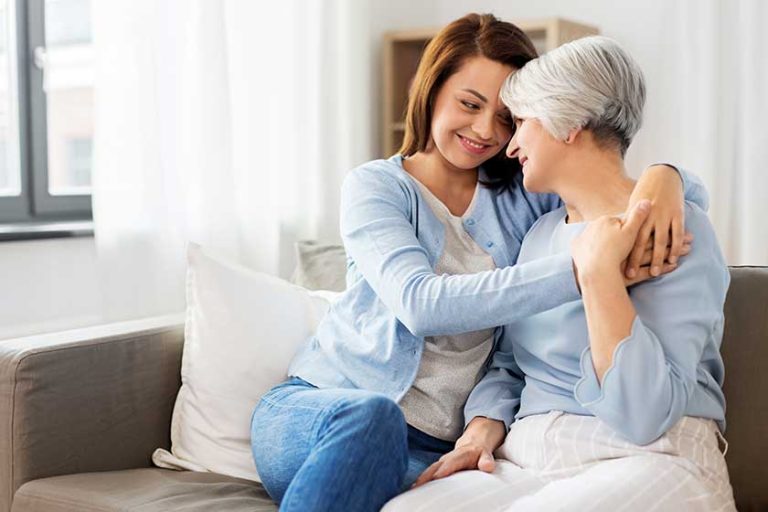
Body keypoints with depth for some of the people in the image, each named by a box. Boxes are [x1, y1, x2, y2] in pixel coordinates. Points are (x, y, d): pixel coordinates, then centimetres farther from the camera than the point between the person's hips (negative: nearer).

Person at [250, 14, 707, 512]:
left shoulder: (524, 195, 7)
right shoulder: (377, 186, -3)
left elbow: (695, 192, 7)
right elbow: (420, 303, -23)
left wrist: (661, 177, -20)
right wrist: (582, 269, -31)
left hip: (432, 452, 2)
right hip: (321, 408, -2)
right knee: (372, 414, -37)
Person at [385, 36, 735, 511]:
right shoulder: (540, 231, 14)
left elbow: (646, 415, -18)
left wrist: (598, 271, -22)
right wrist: (484, 429, 0)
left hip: (649, 461, -4)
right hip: (527, 462, 5)